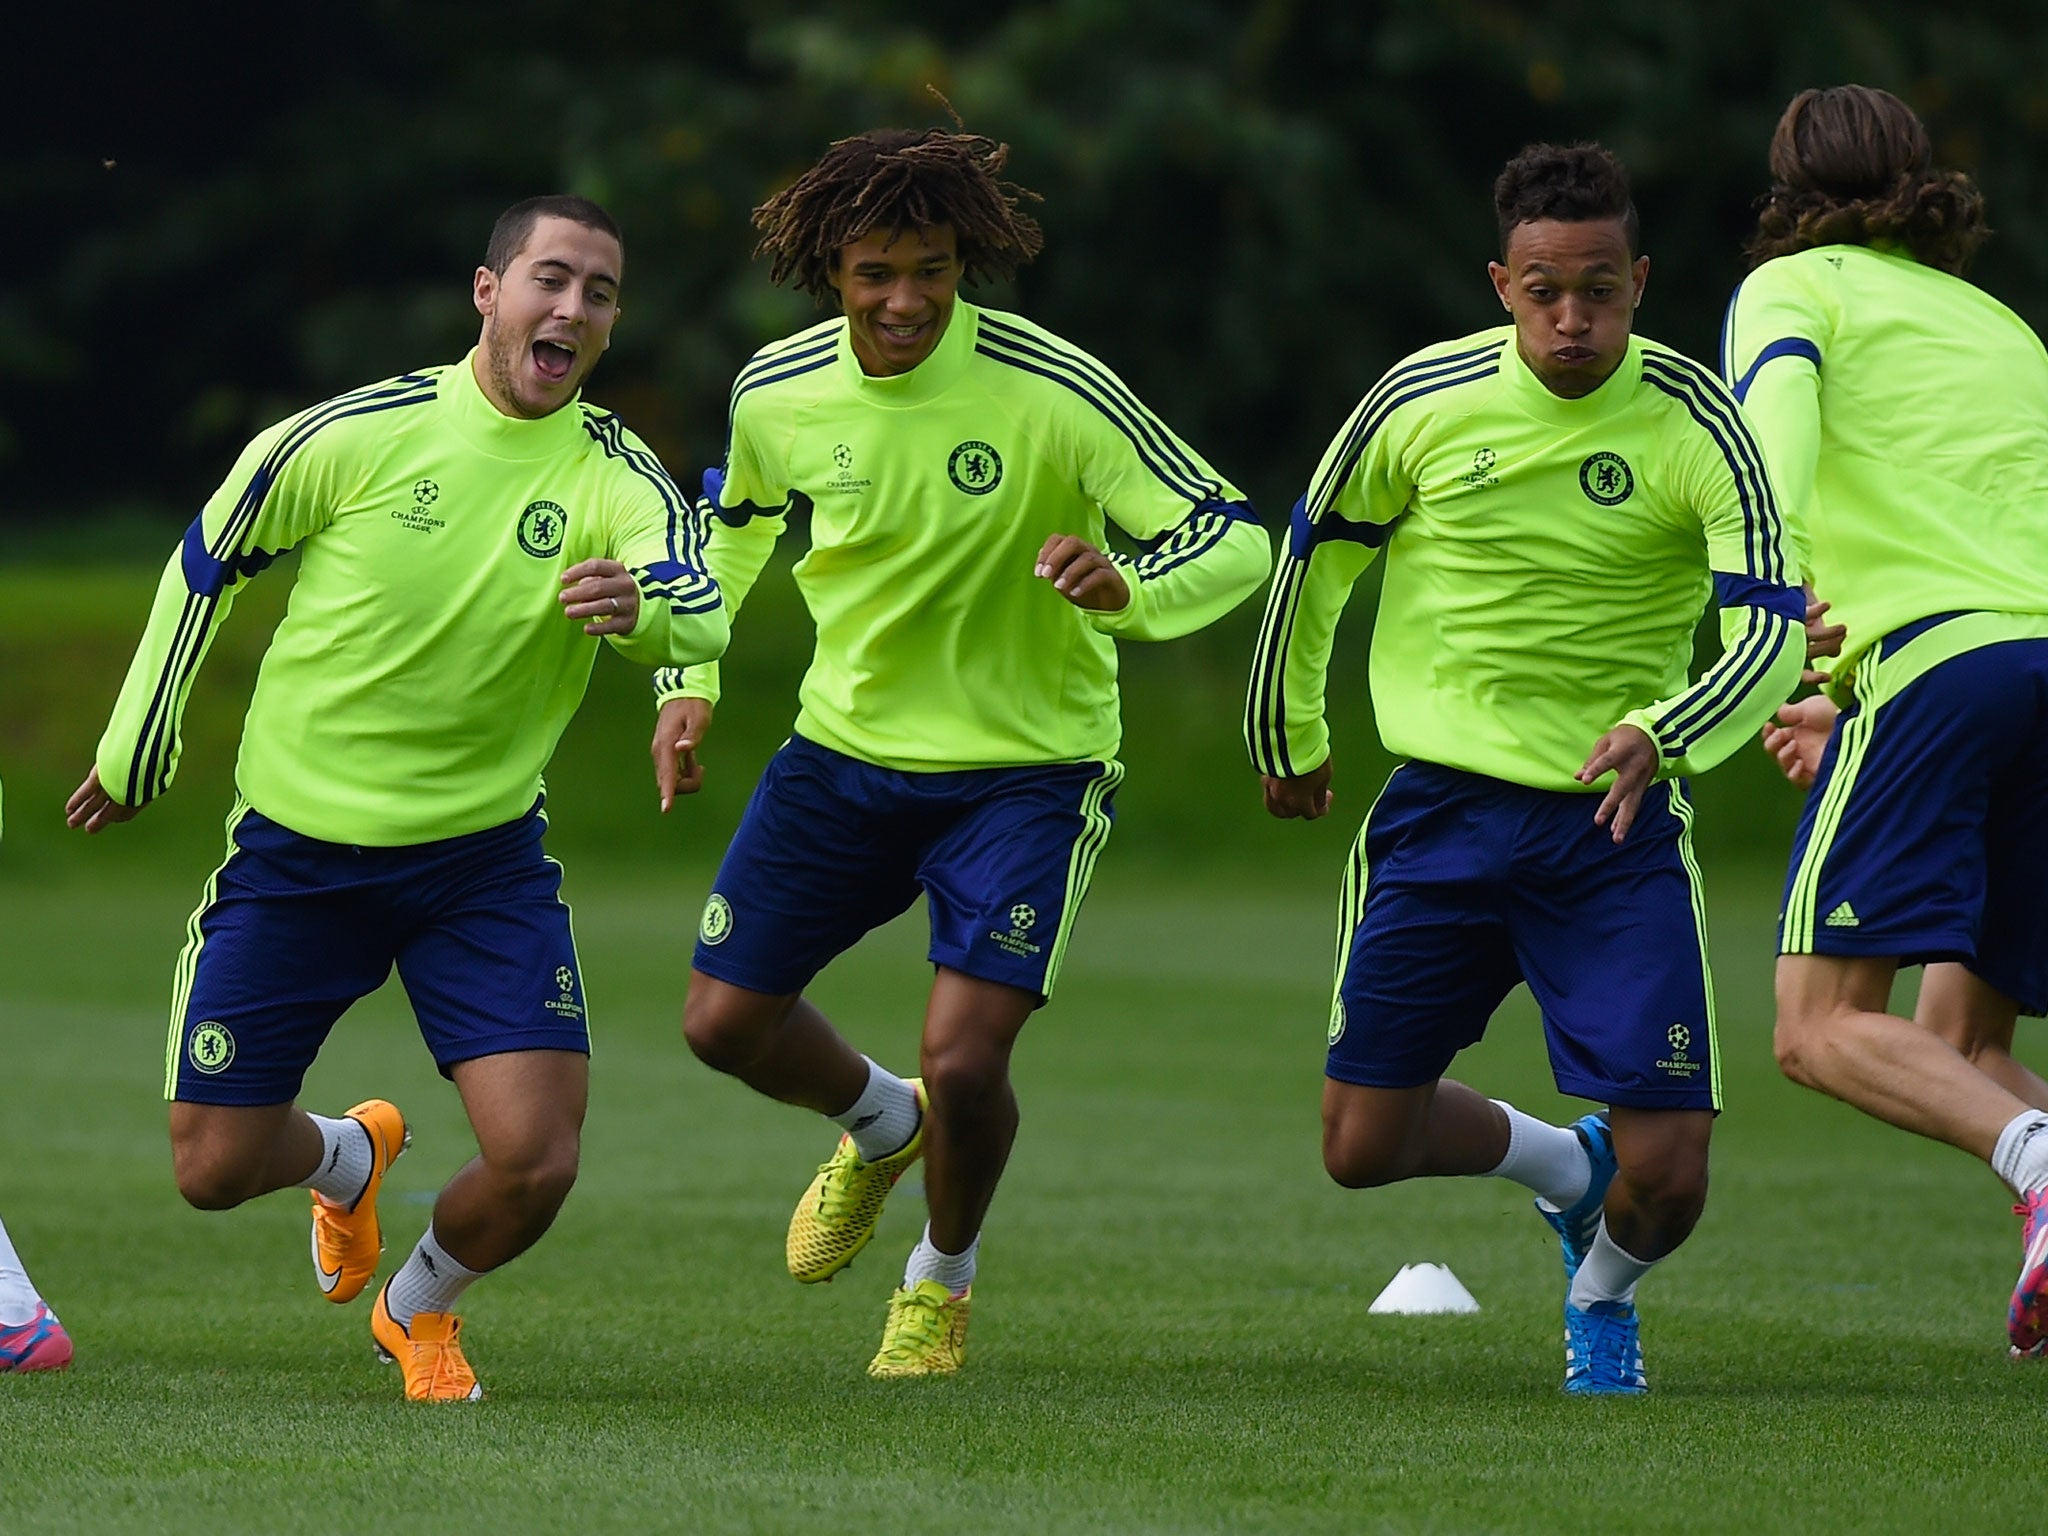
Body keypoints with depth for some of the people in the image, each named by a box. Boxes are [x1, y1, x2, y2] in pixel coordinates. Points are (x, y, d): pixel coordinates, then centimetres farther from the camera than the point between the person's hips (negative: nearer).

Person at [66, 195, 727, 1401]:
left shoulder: (616, 477, -8)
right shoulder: (354, 437, -12)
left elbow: (702, 614, -27)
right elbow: (204, 563, 4)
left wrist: (639, 607, -51)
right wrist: (136, 750, 11)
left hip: (485, 860, 0)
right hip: (293, 853, 0)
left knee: (535, 1163, -14)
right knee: (214, 1167, 1)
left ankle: (418, 1306, 22)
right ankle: (348, 1155, 39)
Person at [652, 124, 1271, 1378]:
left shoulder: (1053, 391, -21)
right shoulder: (778, 392, -8)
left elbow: (1236, 541, -19)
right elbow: (736, 524, 16)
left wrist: (1128, 590, -39)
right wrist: (690, 681, 6)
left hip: (1026, 767, -4)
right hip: (845, 750, 4)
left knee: (964, 1063, -15)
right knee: (728, 1020, 4)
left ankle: (944, 1278, 18)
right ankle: (880, 1129, 40)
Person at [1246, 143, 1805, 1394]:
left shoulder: (1695, 425, -10)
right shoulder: (1424, 400, -5)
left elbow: (1770, 633, -15)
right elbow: (1316, 555, 12)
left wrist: (1663, 736, -34)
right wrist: (1288, 737, 22)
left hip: (1617, 819, -2)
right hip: (1441, 809, 2)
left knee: (1667, 1180, -9)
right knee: (1363, 1147, 1)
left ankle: (1603, 1294, 29)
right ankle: (1563, 1162, 33)